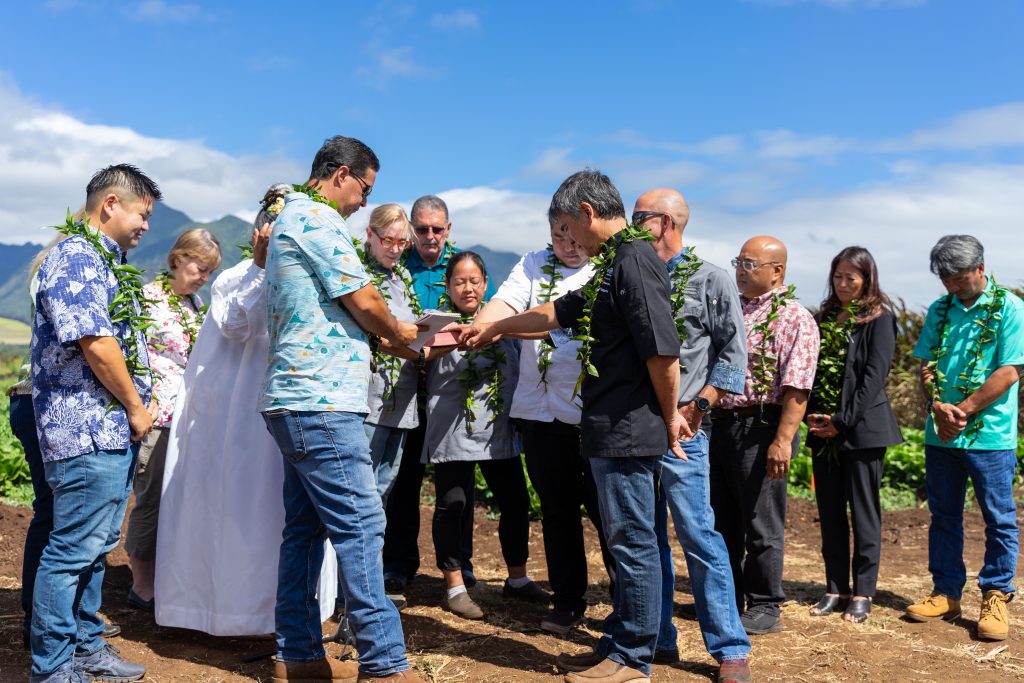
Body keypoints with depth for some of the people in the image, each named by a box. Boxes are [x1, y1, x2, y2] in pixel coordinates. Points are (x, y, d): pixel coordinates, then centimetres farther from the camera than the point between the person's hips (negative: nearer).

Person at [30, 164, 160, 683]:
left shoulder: (106, 263, 19)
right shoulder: (75, 257, -13)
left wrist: (136, 410, 15)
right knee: (73, 551, -4)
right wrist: (136, 407, -10)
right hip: (88, 431, -10)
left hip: (114, 431, 10)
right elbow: (97, 345, -21)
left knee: (96, 547, 16)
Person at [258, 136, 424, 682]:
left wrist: (399, 341, 18)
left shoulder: (292, 217, 23)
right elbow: (364, 301, -11)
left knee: (305, 528, 12)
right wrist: (399, 332, 9)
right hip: (321, 401, -11)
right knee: (360, 526, -9)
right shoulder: (318, 217, -9)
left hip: (296, 400, 11)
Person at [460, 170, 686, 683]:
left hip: (629, 433, -10)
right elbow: (559, 313, 29)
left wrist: (669, 416, -10)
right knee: (627, 542, 15)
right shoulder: (613, 265, 18)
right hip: (612, 432, 10)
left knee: (633, 543, 0)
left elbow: (663, 350, -21)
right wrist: (493, 328, 33)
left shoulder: (634, 261, -15)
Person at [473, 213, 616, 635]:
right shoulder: (534, 266, 12)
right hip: (540, 408, 4)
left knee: (606, 509, 1)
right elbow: (503, 307, -2)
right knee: (557, 510, 12)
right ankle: (567, 601, 26)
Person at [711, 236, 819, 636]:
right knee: (721, 520, 15)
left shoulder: (794, 318, -7)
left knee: (761, 524, 2)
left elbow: (796, 388, -16)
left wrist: (783, 440, -22)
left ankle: (764, 609, 14)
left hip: (760, 428, -7)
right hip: (719, 424, 7)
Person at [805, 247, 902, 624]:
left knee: (863, 512, 2)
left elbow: (874, 377, -11)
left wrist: (842, 421, -15)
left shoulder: (880, 319, -4)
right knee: (829, 512, 9)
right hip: (824, 431, 6)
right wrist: (813, 414, -4)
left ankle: (862, 593, 11)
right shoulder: (824, 317, 14)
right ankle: (835, 589, 19)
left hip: (863, 428, -6)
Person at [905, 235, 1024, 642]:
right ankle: (947, 593, 23)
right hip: (940, 436, 5)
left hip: (990, 435, -5)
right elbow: (926, 365, 7)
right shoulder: (940, 310, 10)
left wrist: (963, 410, -16)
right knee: (943, 517, 12)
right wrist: (939, 406, -11)